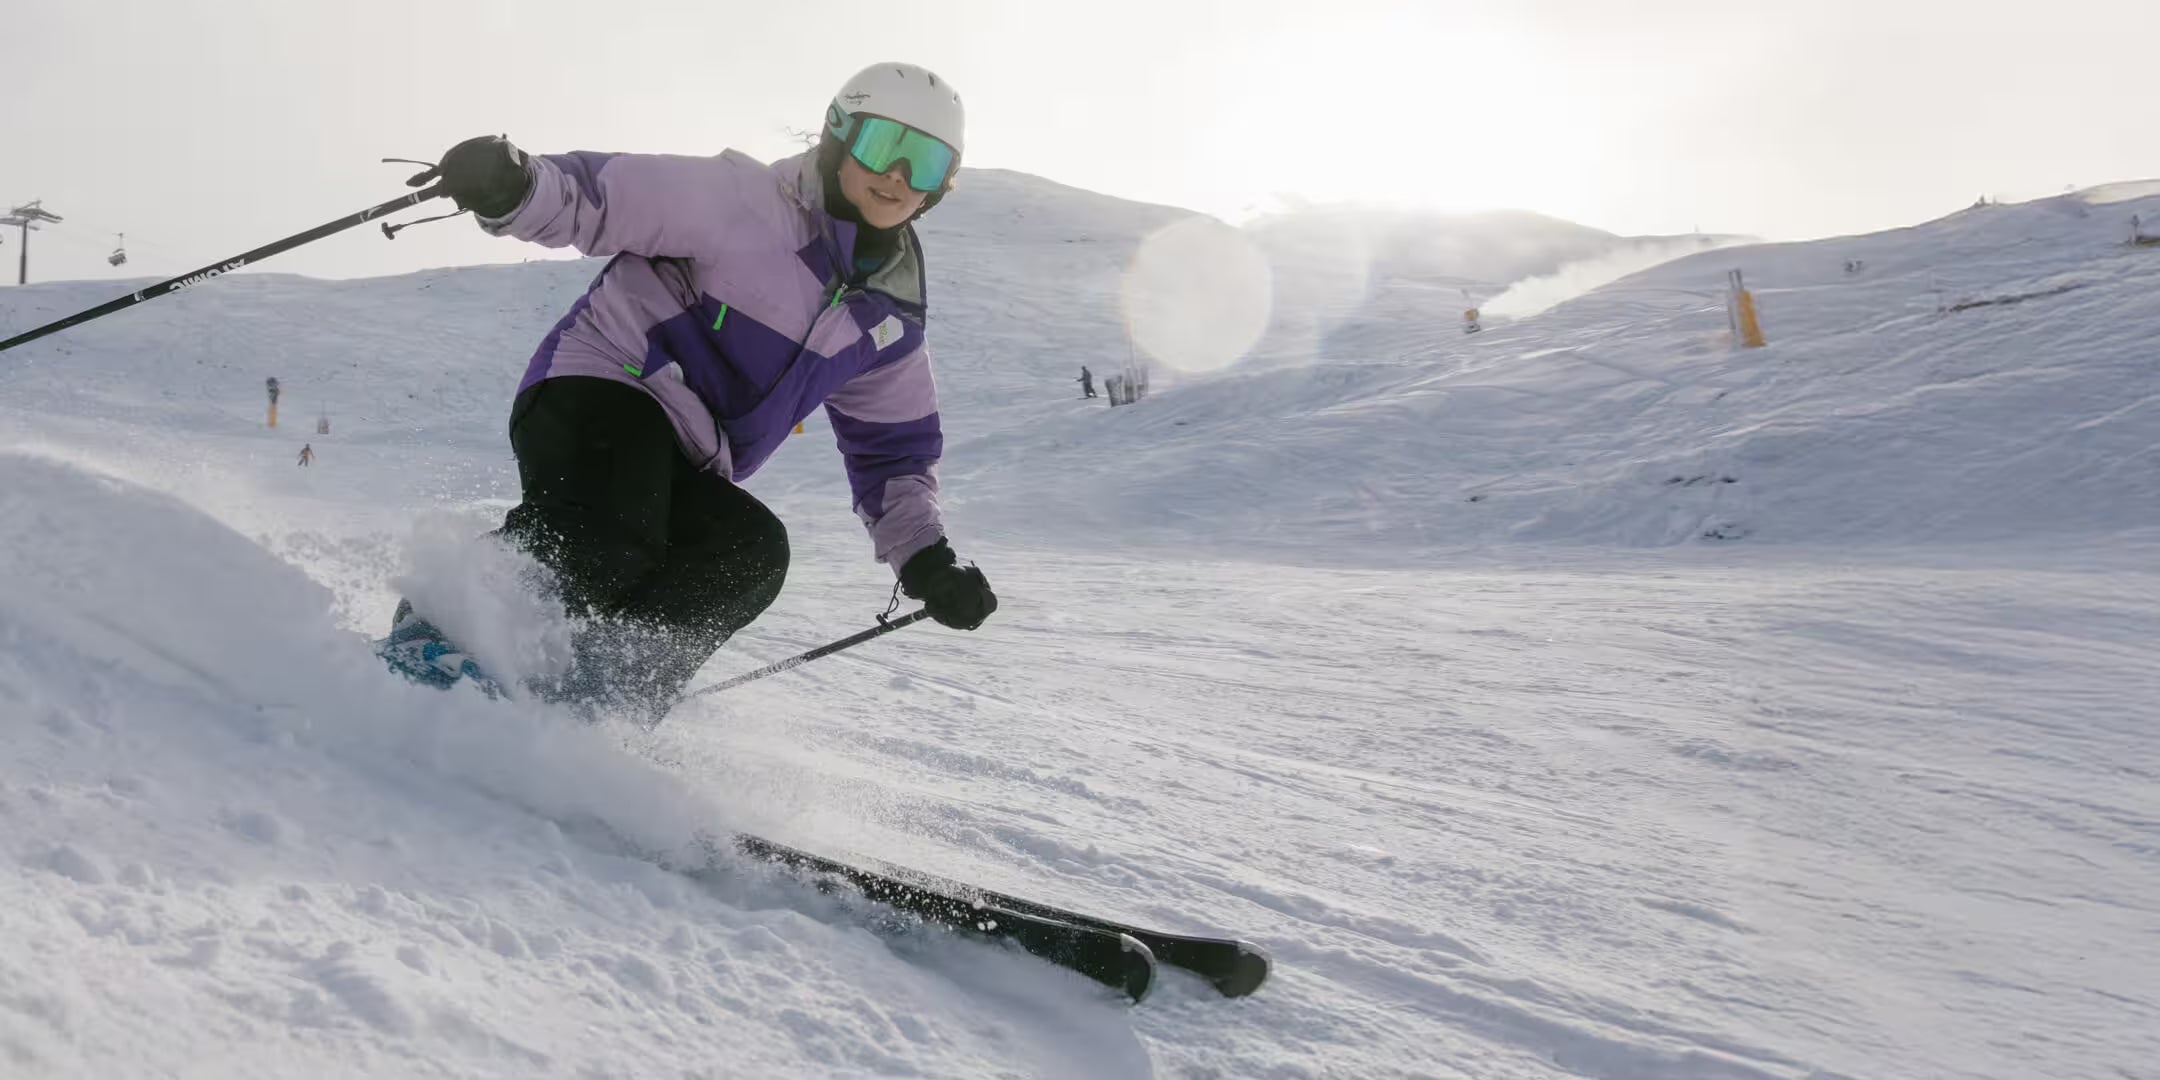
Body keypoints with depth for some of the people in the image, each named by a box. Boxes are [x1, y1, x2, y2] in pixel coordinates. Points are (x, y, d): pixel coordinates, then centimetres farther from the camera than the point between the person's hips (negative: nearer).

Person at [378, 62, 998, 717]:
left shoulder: (890, 320, 11)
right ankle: (436, 634, -23)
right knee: (605, 537, -35)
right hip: (597, 387, -6)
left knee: (754, 551, -24)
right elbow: (597, 197, -11)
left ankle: (594, 696, -28)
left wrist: (926, 557, 3)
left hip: (677, 471, 6)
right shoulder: (744, 202, -7)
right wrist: (509, 186, -34)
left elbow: (894, 452, 18)